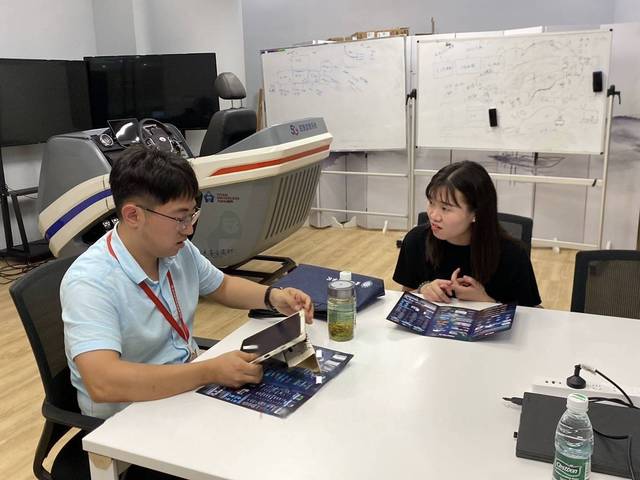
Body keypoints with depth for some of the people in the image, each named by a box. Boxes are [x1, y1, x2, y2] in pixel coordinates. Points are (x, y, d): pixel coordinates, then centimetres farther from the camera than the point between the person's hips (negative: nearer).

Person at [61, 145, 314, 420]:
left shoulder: (180, 251, -3)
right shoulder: (90, 283, -25)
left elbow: (222, 286, 16)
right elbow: (103, 383, -36)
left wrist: (273, 297, -3)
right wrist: (209, 372, -38)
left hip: (189, 384, 7)